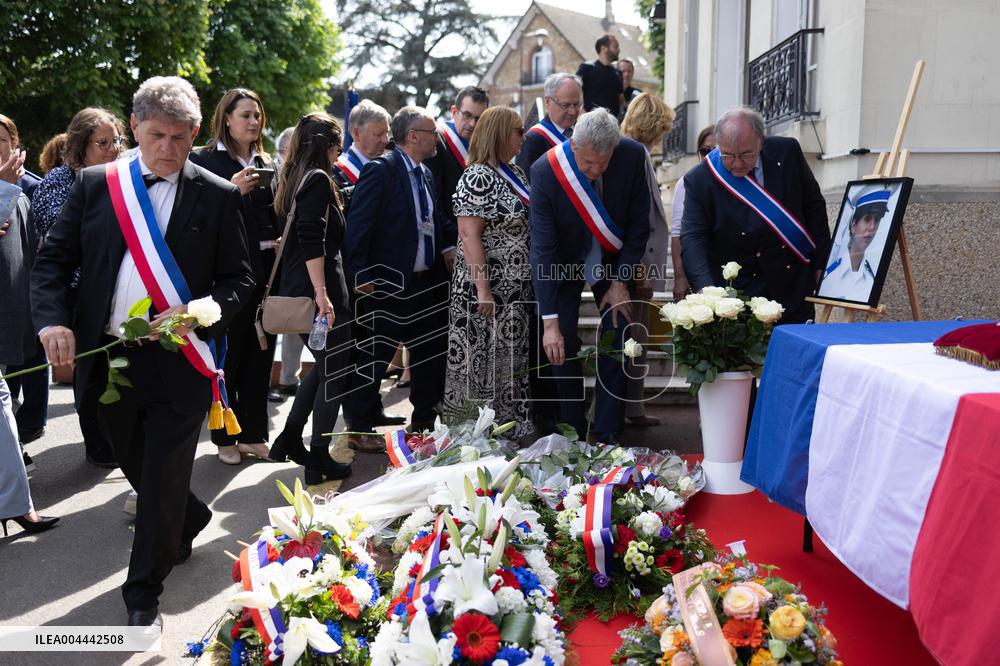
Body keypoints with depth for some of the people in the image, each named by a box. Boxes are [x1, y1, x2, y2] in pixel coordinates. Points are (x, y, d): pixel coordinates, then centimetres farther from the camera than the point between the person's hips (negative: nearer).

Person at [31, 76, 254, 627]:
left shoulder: (217, 196, -2)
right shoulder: (94, 184, 4)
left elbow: (239, 278, 1)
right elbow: (52, 260, 4)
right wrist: (53, 319, -13)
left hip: (178, 363, -3)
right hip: (106, 357, 3)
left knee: (162, 483, 3)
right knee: (136, 467, 21)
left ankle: (143, 596, 21)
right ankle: (191, 520, 50)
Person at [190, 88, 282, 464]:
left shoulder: (265, 164, 15)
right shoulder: (204, 160, -2)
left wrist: (280, 240, 3)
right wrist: (231, 191, -20)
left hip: (264, 272, 5)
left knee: (259, 357, 9)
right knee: (227, 358, 2)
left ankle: (253, 435, 19)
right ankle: (225, 439, 14)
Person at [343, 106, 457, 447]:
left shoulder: (424, 173, 12)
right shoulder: (381, 169, -13)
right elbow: (358, 225, -17)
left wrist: (447, 246, 4)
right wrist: (360, 275, -20)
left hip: (426, 281, 9)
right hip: (389, 283, -9)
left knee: (431, 353, 15)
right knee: (373, 358, 2)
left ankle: (423, 420, 30)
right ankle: (360, 430, 14)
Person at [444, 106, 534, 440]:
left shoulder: (515, 173, 13)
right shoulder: (477, 178, -15)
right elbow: (469, 236, -20)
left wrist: (531, 282, 17)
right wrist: (482, 289, -24)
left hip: (518, 290, 9)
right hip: (490, 291, -9)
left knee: (513, 360, 15)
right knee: (487, 362, 1)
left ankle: (513, 425, 27)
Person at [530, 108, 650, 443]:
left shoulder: (633, 156, -22)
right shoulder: (545, 171, -28)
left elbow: (639, 223, -10)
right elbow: (542, 248, -28)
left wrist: (620, 281, -12)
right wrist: (550, 321, -31)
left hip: (613, 262, 2)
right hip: (564, 263, -1)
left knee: (616, 347, -1)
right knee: (564, 348, -3)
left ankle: (608, 438, 9)